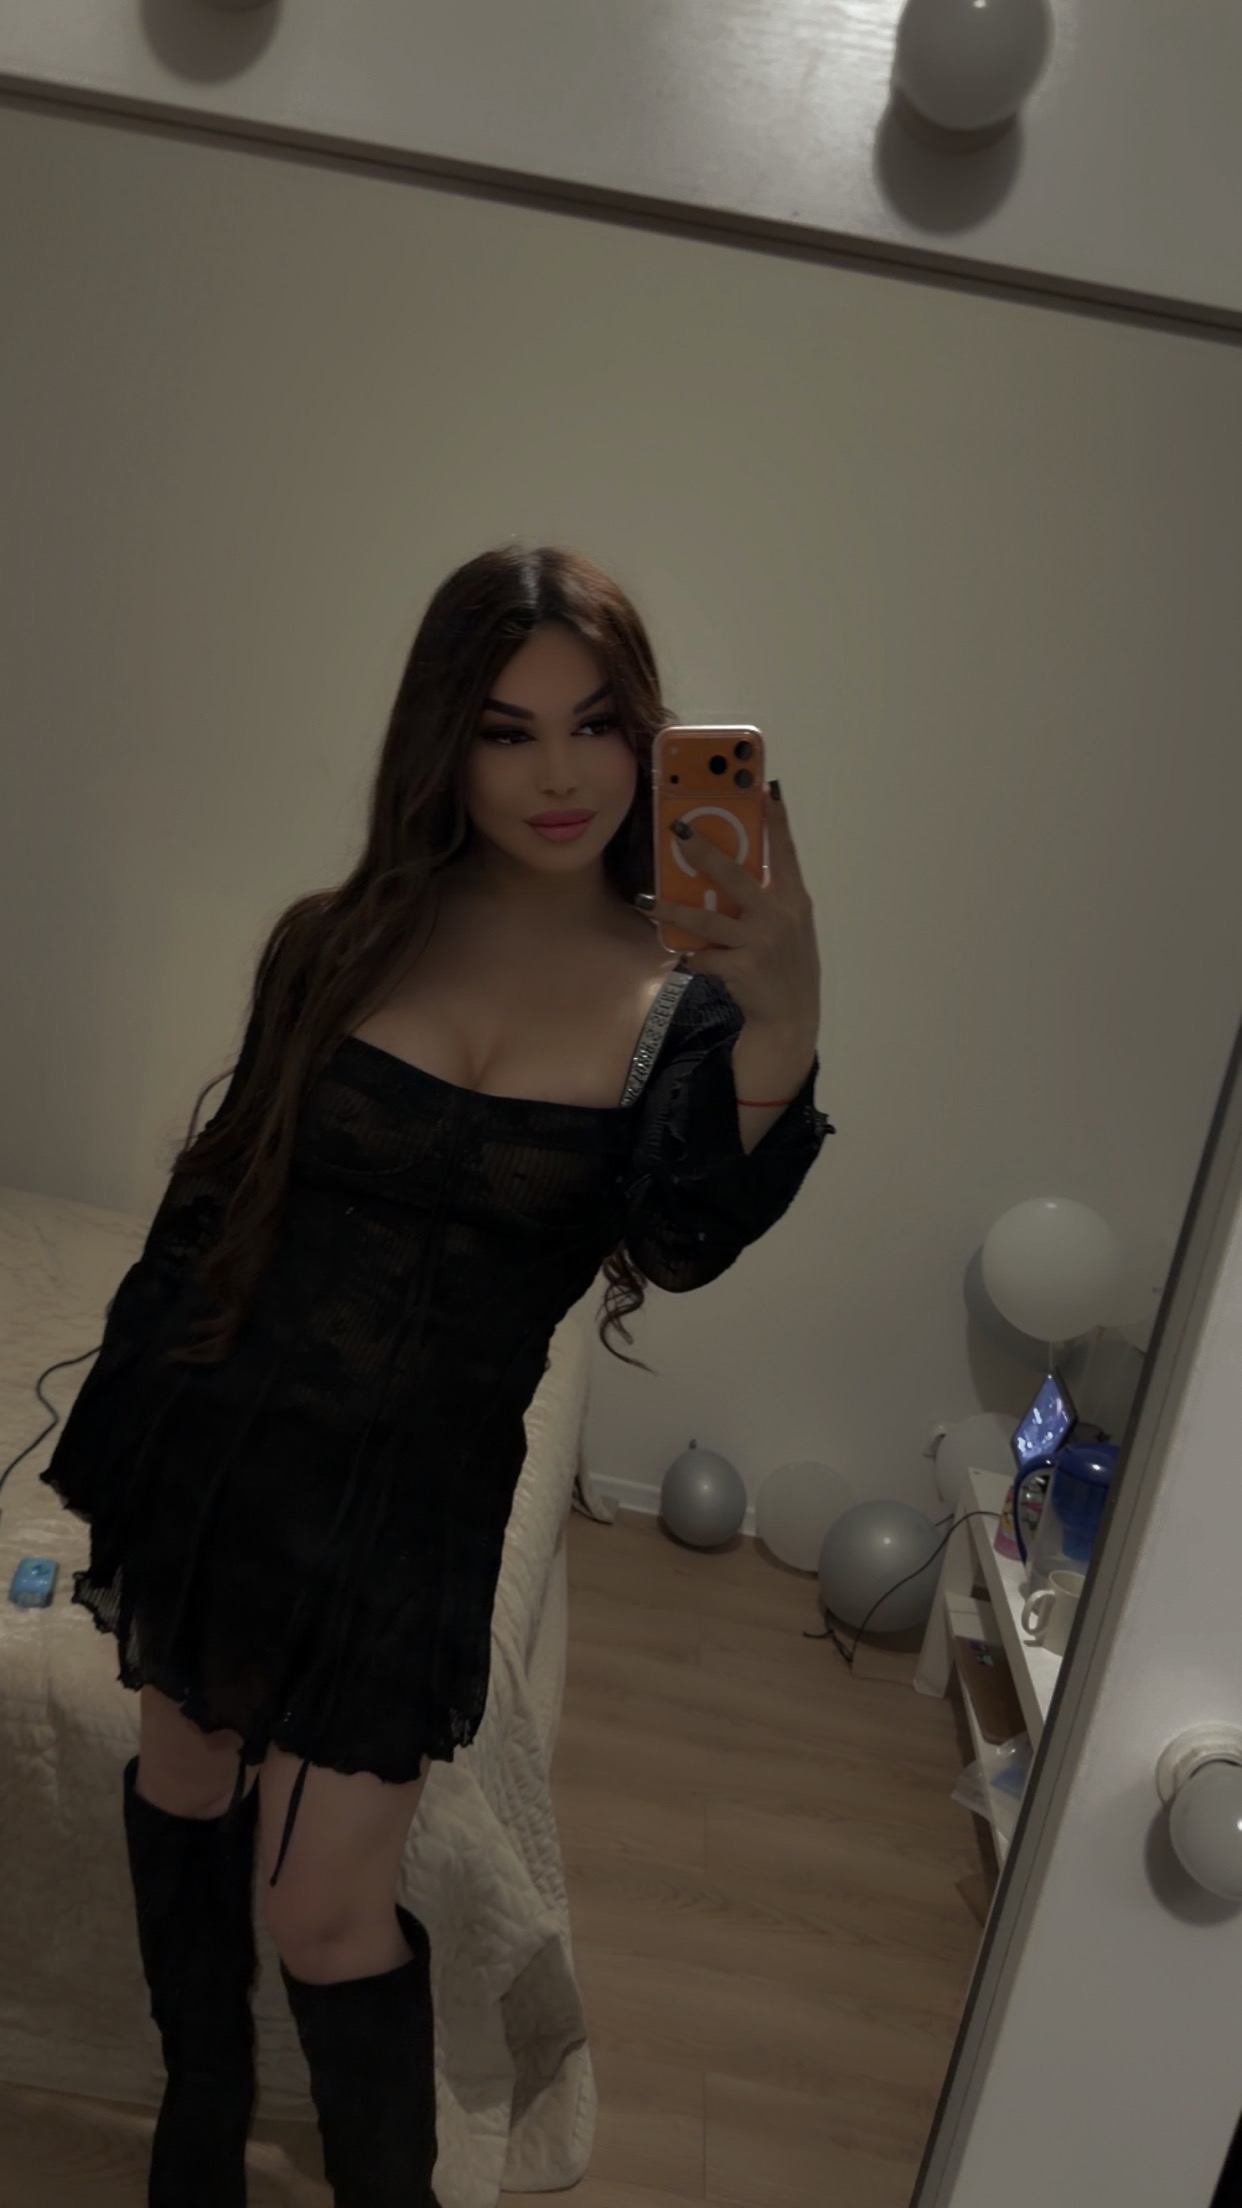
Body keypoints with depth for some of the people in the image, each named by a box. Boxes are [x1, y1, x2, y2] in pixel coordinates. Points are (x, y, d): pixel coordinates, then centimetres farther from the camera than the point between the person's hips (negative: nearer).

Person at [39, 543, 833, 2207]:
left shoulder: (682, 994, -8)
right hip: (210, 1439, 3)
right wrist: (116, 1435, 9)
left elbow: (686, 1245, -24)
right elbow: (217, 1187, 4)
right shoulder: (336, 940, -4)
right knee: (183, 1780, 21)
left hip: (408, 1492, -2)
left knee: (330, 1910, 5)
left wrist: (781, 1018, -39)